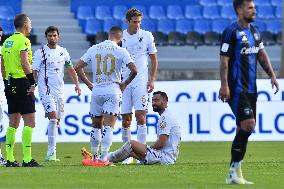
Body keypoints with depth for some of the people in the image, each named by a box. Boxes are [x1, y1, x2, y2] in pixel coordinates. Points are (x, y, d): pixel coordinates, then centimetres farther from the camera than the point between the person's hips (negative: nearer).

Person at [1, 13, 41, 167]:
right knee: (29, 121, -7)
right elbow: (24, 63, -19)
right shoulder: (23, 41, -10)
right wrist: (32, 82, -16)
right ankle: (27, 159, -13)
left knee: (13, 122, 13)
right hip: (22, 82, -8)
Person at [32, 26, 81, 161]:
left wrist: (77, 84, 7)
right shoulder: (40, 52, -2)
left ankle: (51, 152, 15)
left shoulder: (63, 52, 12)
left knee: (57, 120, 6)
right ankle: (51, 153, -18)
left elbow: (70, 69, 18)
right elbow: (34, 71, -5)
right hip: (46, 90, -6)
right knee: (53, 117, -18)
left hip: (59, 90, 6)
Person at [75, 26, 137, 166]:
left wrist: (89, 84, 12)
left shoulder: (93, 49, 6)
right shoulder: (121, 51, -4)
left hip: (96, 91, 3)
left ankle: (95, 157, 22)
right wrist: (125, 83, 3)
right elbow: (134, 70, -12)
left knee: (96, 126, 16)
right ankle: (103, 158, -15)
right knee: (108, 127, -5)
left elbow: (78, 68, 7)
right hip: (113, 91, -3)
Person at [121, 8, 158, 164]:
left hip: (141, 82, -2)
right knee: (125, 119, 3)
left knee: (140, 116, -11)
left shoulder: (147, 36, 3)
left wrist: (152, 79, -1)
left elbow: (154, 59, 8)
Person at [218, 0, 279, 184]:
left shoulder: (255, 31, 14)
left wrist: (272, 75, 13)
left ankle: (234, 173, 13)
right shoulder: (231, 32, -10)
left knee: (245, 129, 8)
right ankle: (235, 169, -10)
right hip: (236, 88, -8)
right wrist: (224, 85, -19)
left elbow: (262, 54, 22)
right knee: (248, 123, -18)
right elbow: (224, 60, -13)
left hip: (250, 88, 8)